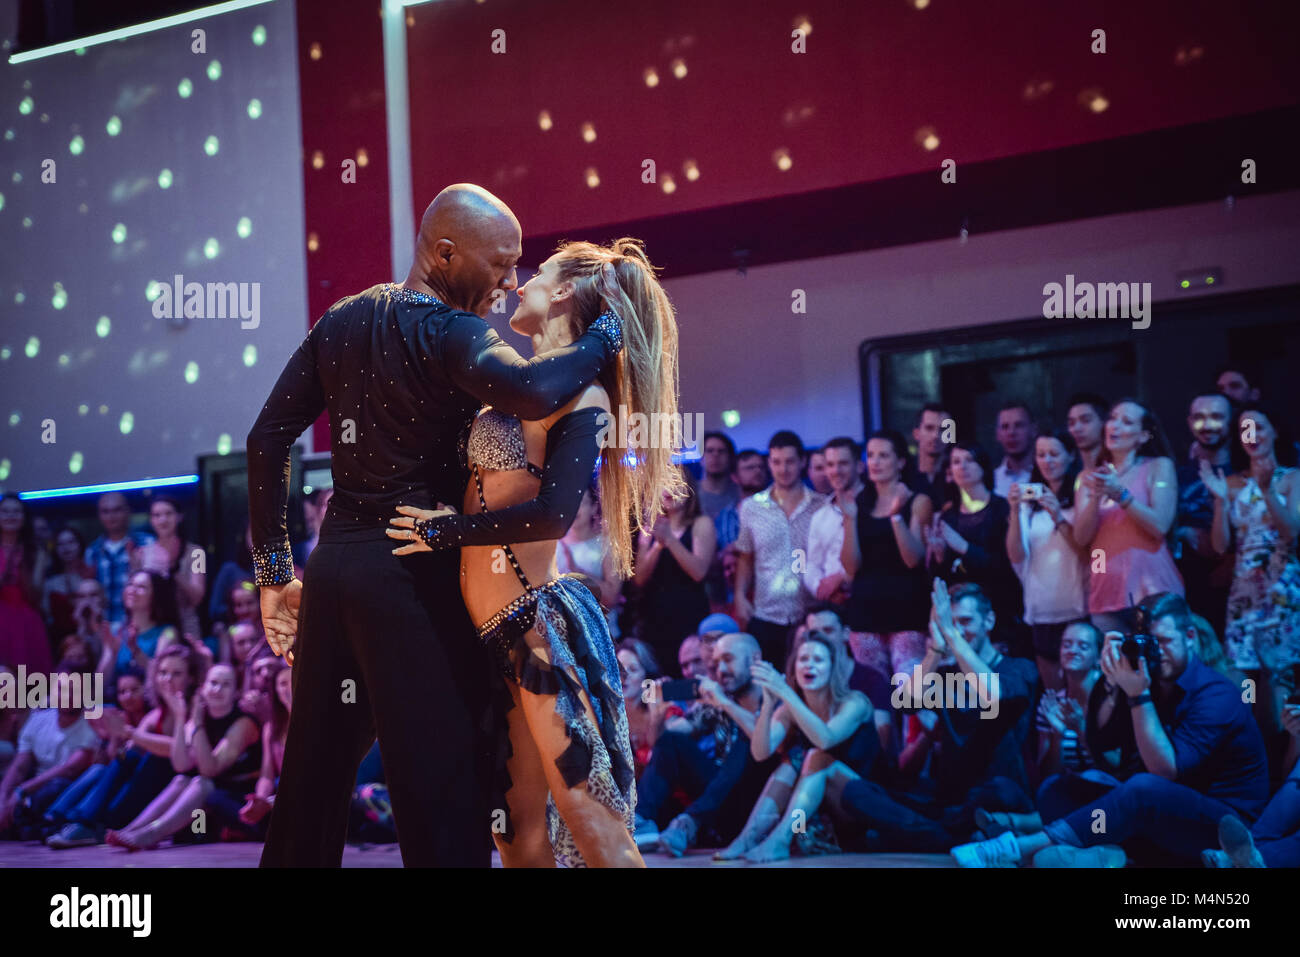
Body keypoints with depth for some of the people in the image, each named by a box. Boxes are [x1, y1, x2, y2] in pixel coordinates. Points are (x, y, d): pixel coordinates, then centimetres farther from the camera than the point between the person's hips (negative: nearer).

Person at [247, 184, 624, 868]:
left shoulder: (342, 320, 11)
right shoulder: (449, 332, -12)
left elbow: (268, 437, 11)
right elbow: (532, 394, -32)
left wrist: (274, 569, 14)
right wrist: (607, 332, -15)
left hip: (332, 564, 8)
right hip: (414, 579, -7)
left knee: (314, 773, 16)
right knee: (443, 787, -4)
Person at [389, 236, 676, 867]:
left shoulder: (581, 394, -10)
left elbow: (553, 513, -22)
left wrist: (443, 530, -13)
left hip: (539, 625, -9)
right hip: (497, 629, 9)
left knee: (590, 824, -5)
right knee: (519, 830, 13)